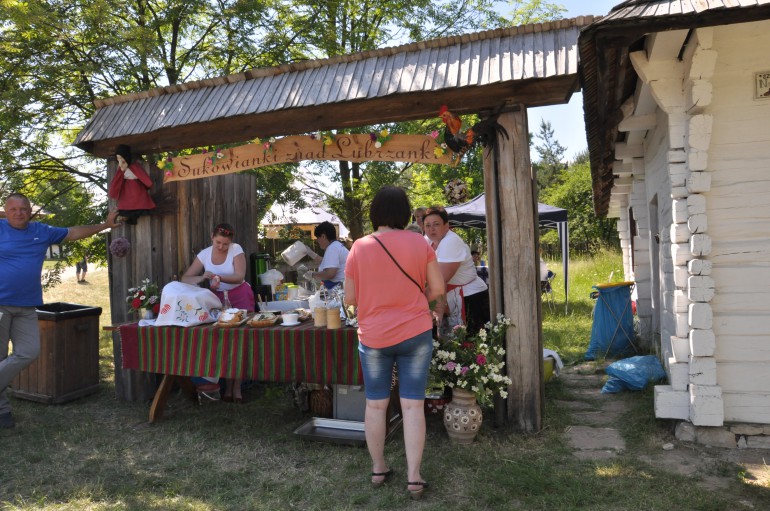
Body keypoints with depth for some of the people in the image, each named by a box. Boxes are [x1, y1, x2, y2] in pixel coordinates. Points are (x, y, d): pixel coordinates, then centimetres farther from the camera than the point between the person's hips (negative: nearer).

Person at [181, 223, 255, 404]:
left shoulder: (236, 250, -12)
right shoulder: (204, 254, -4)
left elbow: (239, 276, -21)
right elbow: (185, 279, -5)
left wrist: (218, 277, -37)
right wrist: (202, 278, -25)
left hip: (240, 296, -2)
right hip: (217, 298, 3)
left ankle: (237, 387, 2)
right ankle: (228, 387, 8)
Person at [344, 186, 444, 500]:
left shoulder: (359, 247, -6)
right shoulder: (419, 243, -5)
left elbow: (349, 299, -1)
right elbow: (438, 289, -1)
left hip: (373, 336, 1)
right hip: (415, 333, 0)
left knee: (375, 404, 14)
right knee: (413, 405, 6)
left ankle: (378, 469, 27)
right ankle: (414, 478, 12)